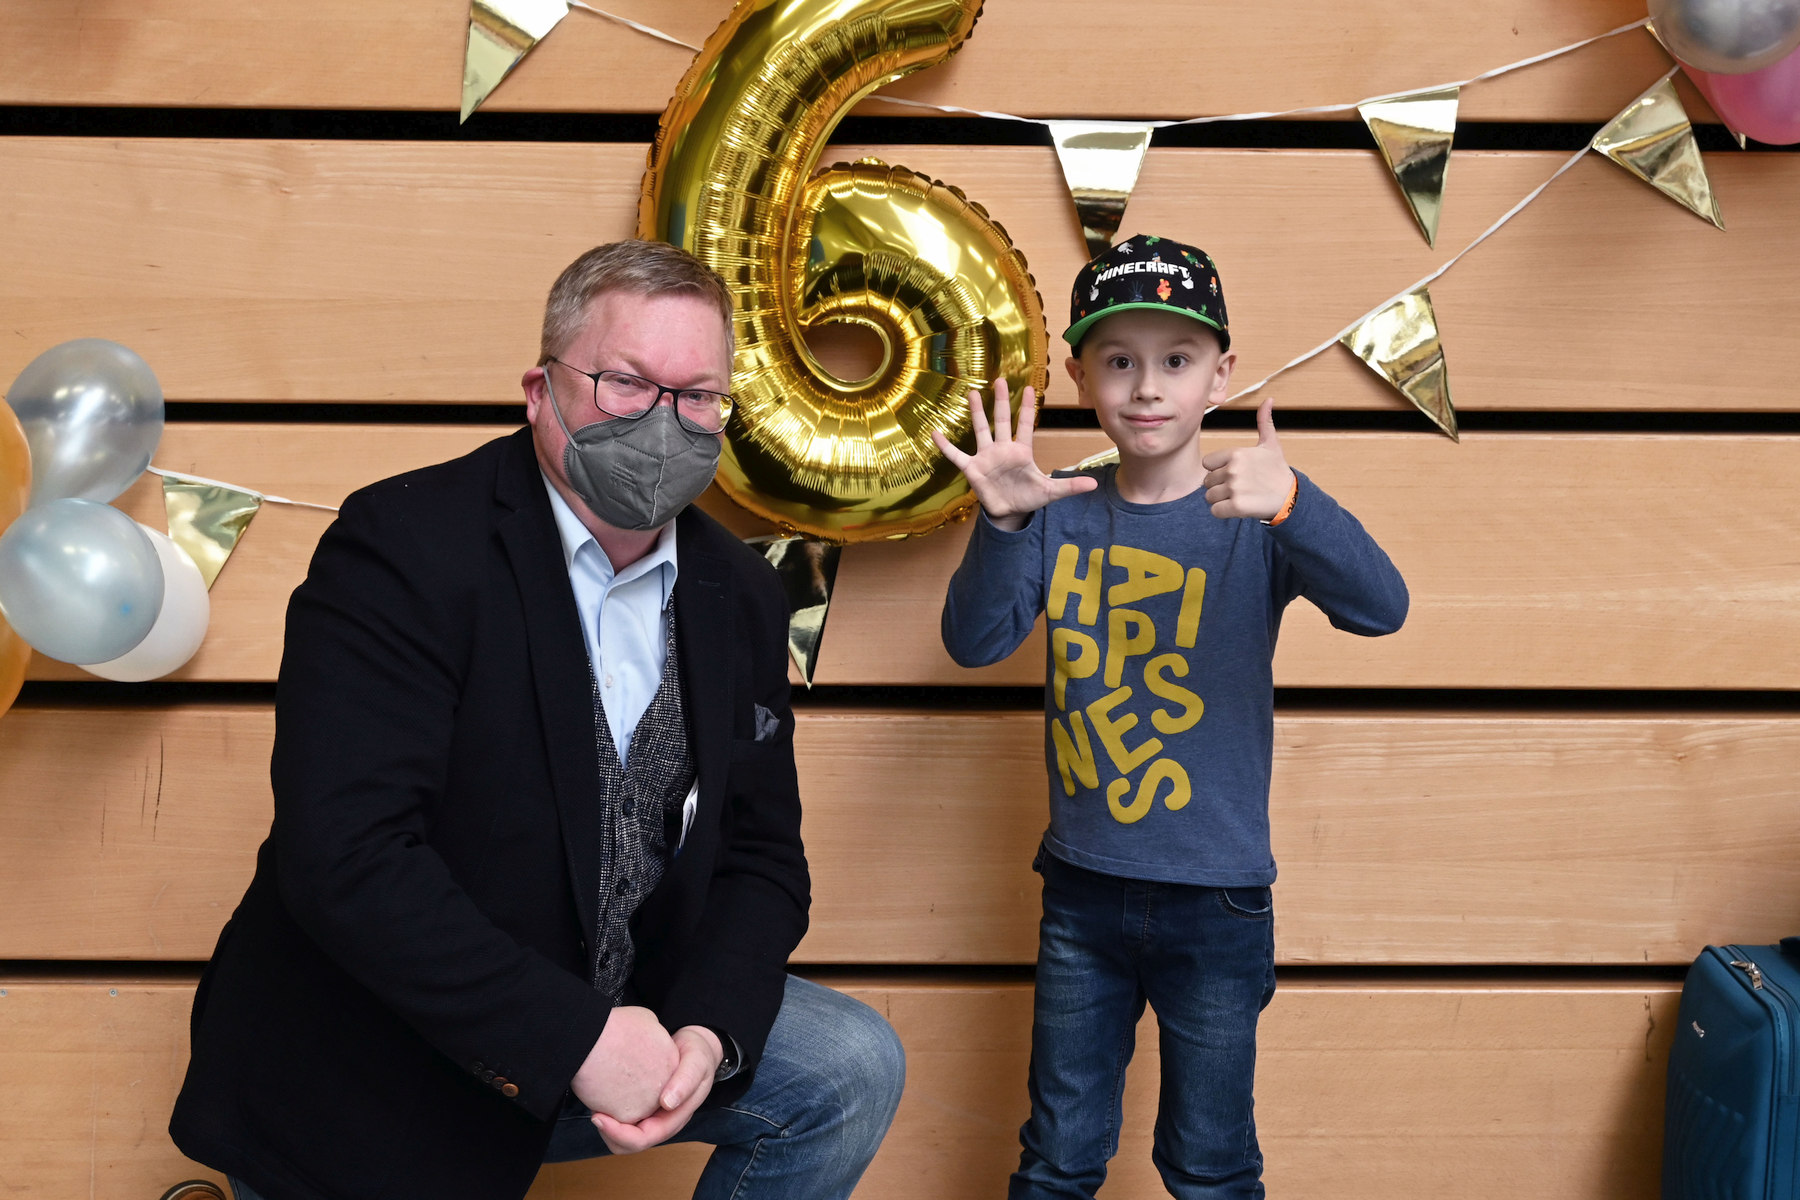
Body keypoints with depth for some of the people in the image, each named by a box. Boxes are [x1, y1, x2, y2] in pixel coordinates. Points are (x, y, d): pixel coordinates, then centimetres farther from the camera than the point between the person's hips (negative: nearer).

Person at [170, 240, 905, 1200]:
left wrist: (709, 1030, -16)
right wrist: (575, 1039, -29)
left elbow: (761, 857, 4)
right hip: (366, 1091, -5)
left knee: (854, 1068, -6)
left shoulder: (741, 599, 1)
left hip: (609, 1028, 6)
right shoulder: (402, 545, -19)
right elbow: (345, 855, -28)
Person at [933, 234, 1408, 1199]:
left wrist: (1292, 506, -45)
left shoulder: (1254, 517, -11)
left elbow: (1380, 607, -26)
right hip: (1082, 891, 2)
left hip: (1215, 900, -2)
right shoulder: (1063, 515, -2)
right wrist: (1002, 523, -29)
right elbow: (974, 641, -11)